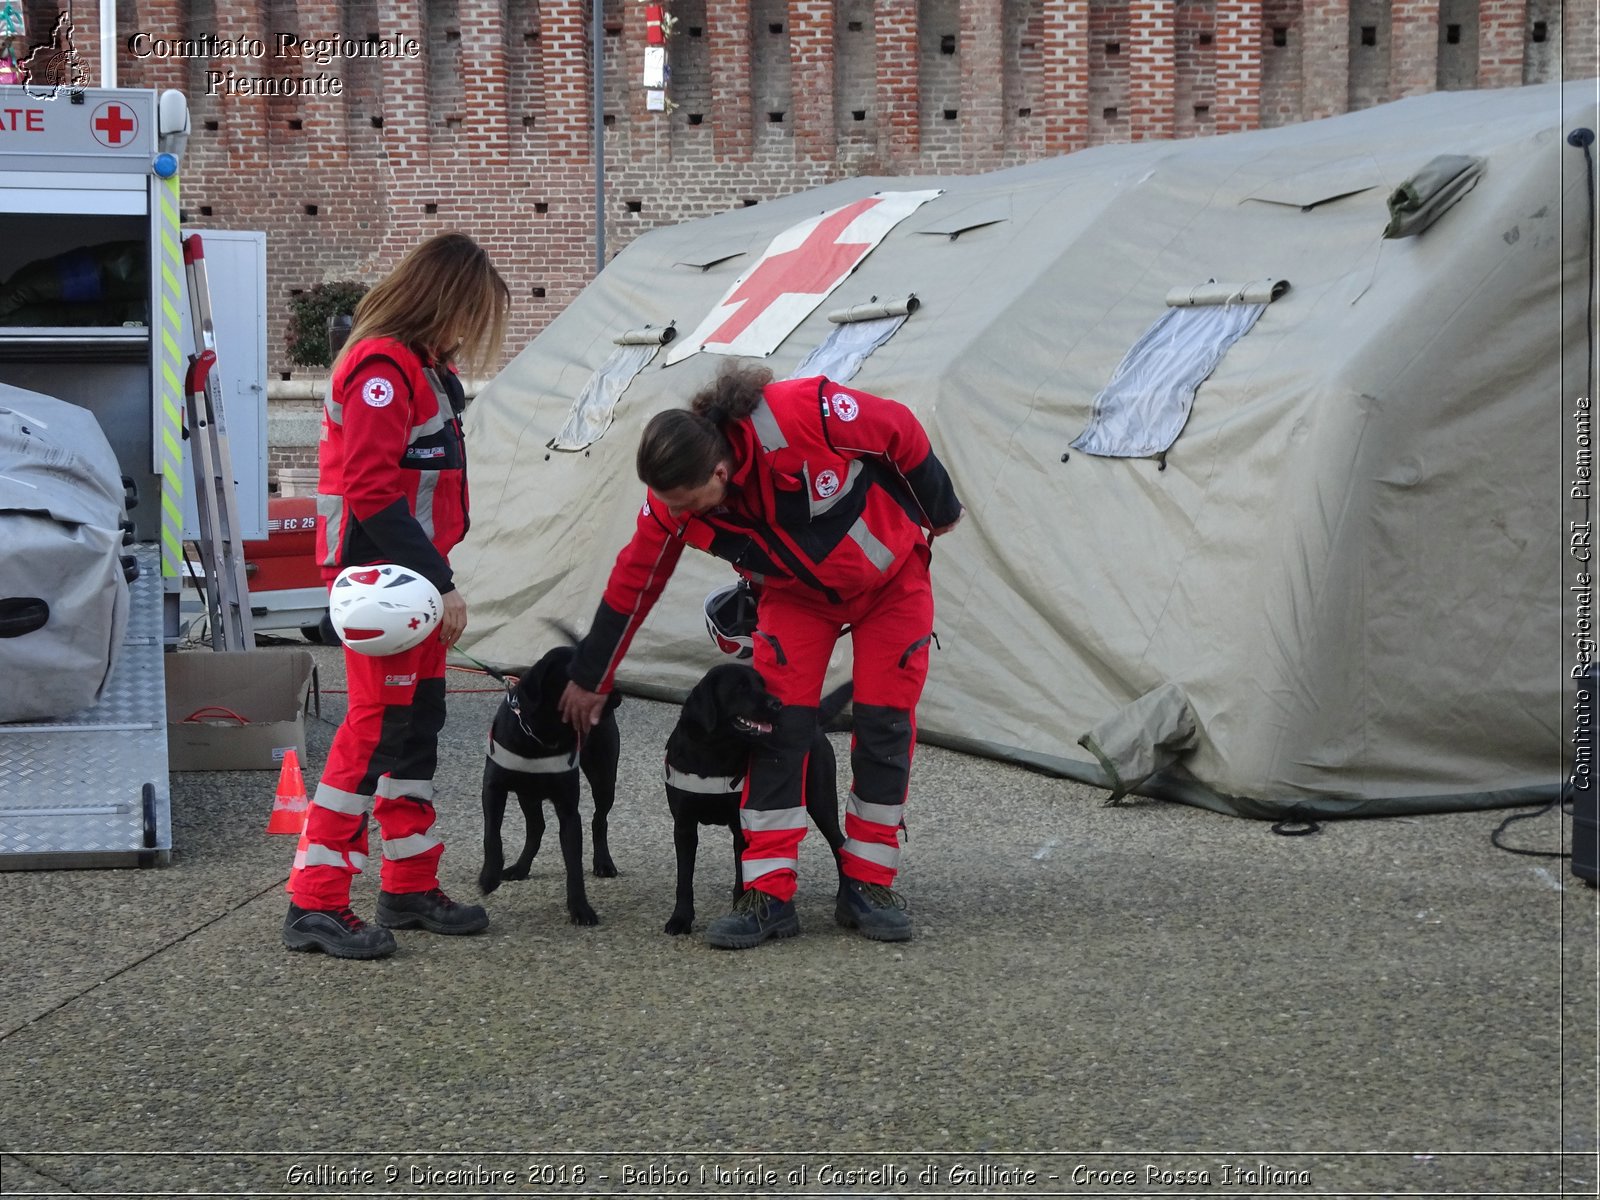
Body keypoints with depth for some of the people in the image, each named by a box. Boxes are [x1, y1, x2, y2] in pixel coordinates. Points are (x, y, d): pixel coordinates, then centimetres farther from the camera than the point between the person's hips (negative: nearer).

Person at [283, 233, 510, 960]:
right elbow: (373, 493, -23)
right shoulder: (381, 367, -17)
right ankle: (315, 905, -8)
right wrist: (439, 581, -21)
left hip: (414, 575, 10)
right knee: (377, 727, -11)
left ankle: (411, 888, 22)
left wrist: (435, 575, 14)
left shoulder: (421, 367, 16)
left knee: (418, 723, 13)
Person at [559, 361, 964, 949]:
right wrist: (589, 680, -1)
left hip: (891, 576, -2)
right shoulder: (674, 499, -26)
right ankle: (768, 894, -9)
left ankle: (868, 886, 7)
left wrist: (939, 511, -6)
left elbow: (902, 432, -22)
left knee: (884, 724, -4)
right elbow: (633, 585, -11)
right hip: (797, 593, 2)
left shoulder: (805, 415, -41)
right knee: (779, 721, -12)